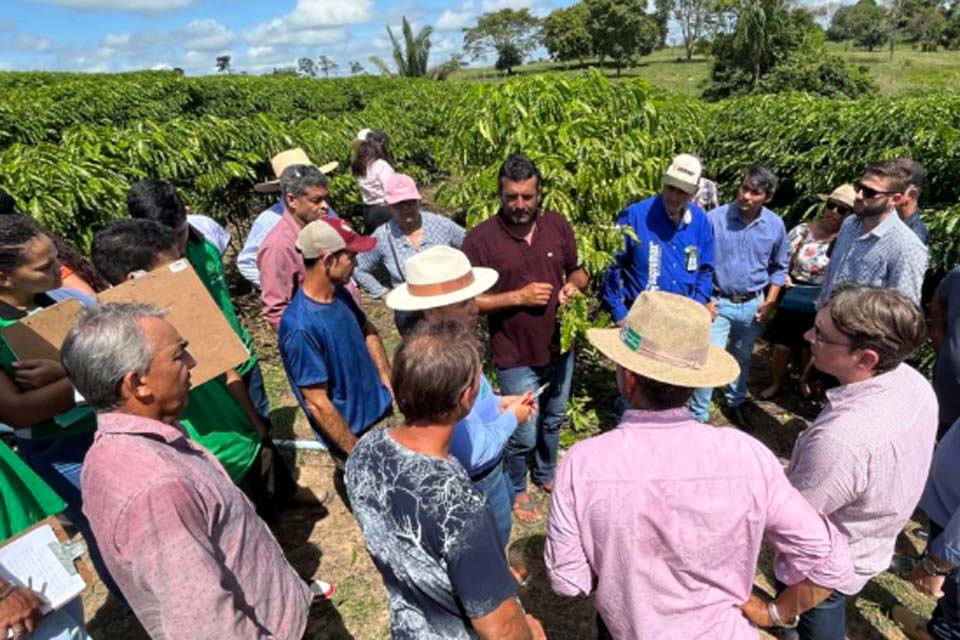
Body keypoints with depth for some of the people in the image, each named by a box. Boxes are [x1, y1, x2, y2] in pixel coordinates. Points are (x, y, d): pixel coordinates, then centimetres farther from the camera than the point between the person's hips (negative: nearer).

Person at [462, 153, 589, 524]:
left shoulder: (558, 226, -3)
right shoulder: (480, 239, -17)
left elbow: (579, 270, 9)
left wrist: (573, 286, -13)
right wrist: (518, 297, -23)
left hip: (560, 348, 5)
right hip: (516, 358, -5)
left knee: (553, 420, 25)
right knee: (524, 434, 9)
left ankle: (546, 474, 53)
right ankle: (516, 491, 38)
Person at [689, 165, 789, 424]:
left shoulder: (775, 225, -4)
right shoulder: (715, 218, -15)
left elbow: (779, 268, 9)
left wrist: (770, 302, 1)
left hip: (752, 304, 4)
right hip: (719, 303, -3)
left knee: (742, 358, 20)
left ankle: (736, 402, 42)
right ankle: (698, 416, 8)